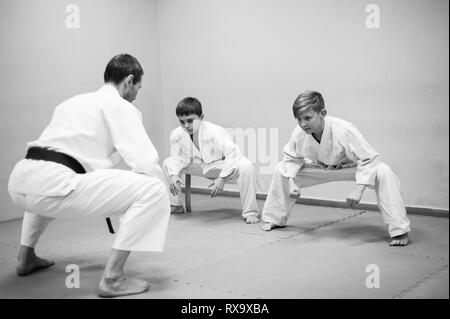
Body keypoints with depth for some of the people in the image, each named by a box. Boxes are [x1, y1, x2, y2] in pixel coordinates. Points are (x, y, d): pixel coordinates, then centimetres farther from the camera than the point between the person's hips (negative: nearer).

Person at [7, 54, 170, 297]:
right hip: (53, 184, -9)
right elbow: (145, 161, -7)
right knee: (152, 191, -8)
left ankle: (26, 257, 44)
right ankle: (112, 278, -10)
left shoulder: (75, 101, 29)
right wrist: (164, 186, 15)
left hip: (18, 184, 9)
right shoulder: (120, 106, 5)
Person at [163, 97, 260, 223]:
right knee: (168, 163, -5)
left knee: (246, 166, -37)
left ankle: (250, 213, -24)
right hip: (199, 166, 5)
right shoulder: (176, 135, -16)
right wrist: (173, 175, -23)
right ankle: (175, 205, 12)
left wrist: (222, 179, -35)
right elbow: (178, 158, -3)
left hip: (222, 166, -5)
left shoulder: (215, 132, -31)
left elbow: (233, 154, -31)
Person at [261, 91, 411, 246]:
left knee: (384, 173, -35)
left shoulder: (344, 130, -40)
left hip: (354, 166, -4)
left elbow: (370, 159, -33)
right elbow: (291, 158, -4)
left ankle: (400, 231, -25)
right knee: (282, 170, -5)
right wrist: (291, 183, -20)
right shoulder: (298, 133, -26)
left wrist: (358, 190, -41)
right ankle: (275, 219, 17)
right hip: (321, 168, 4)